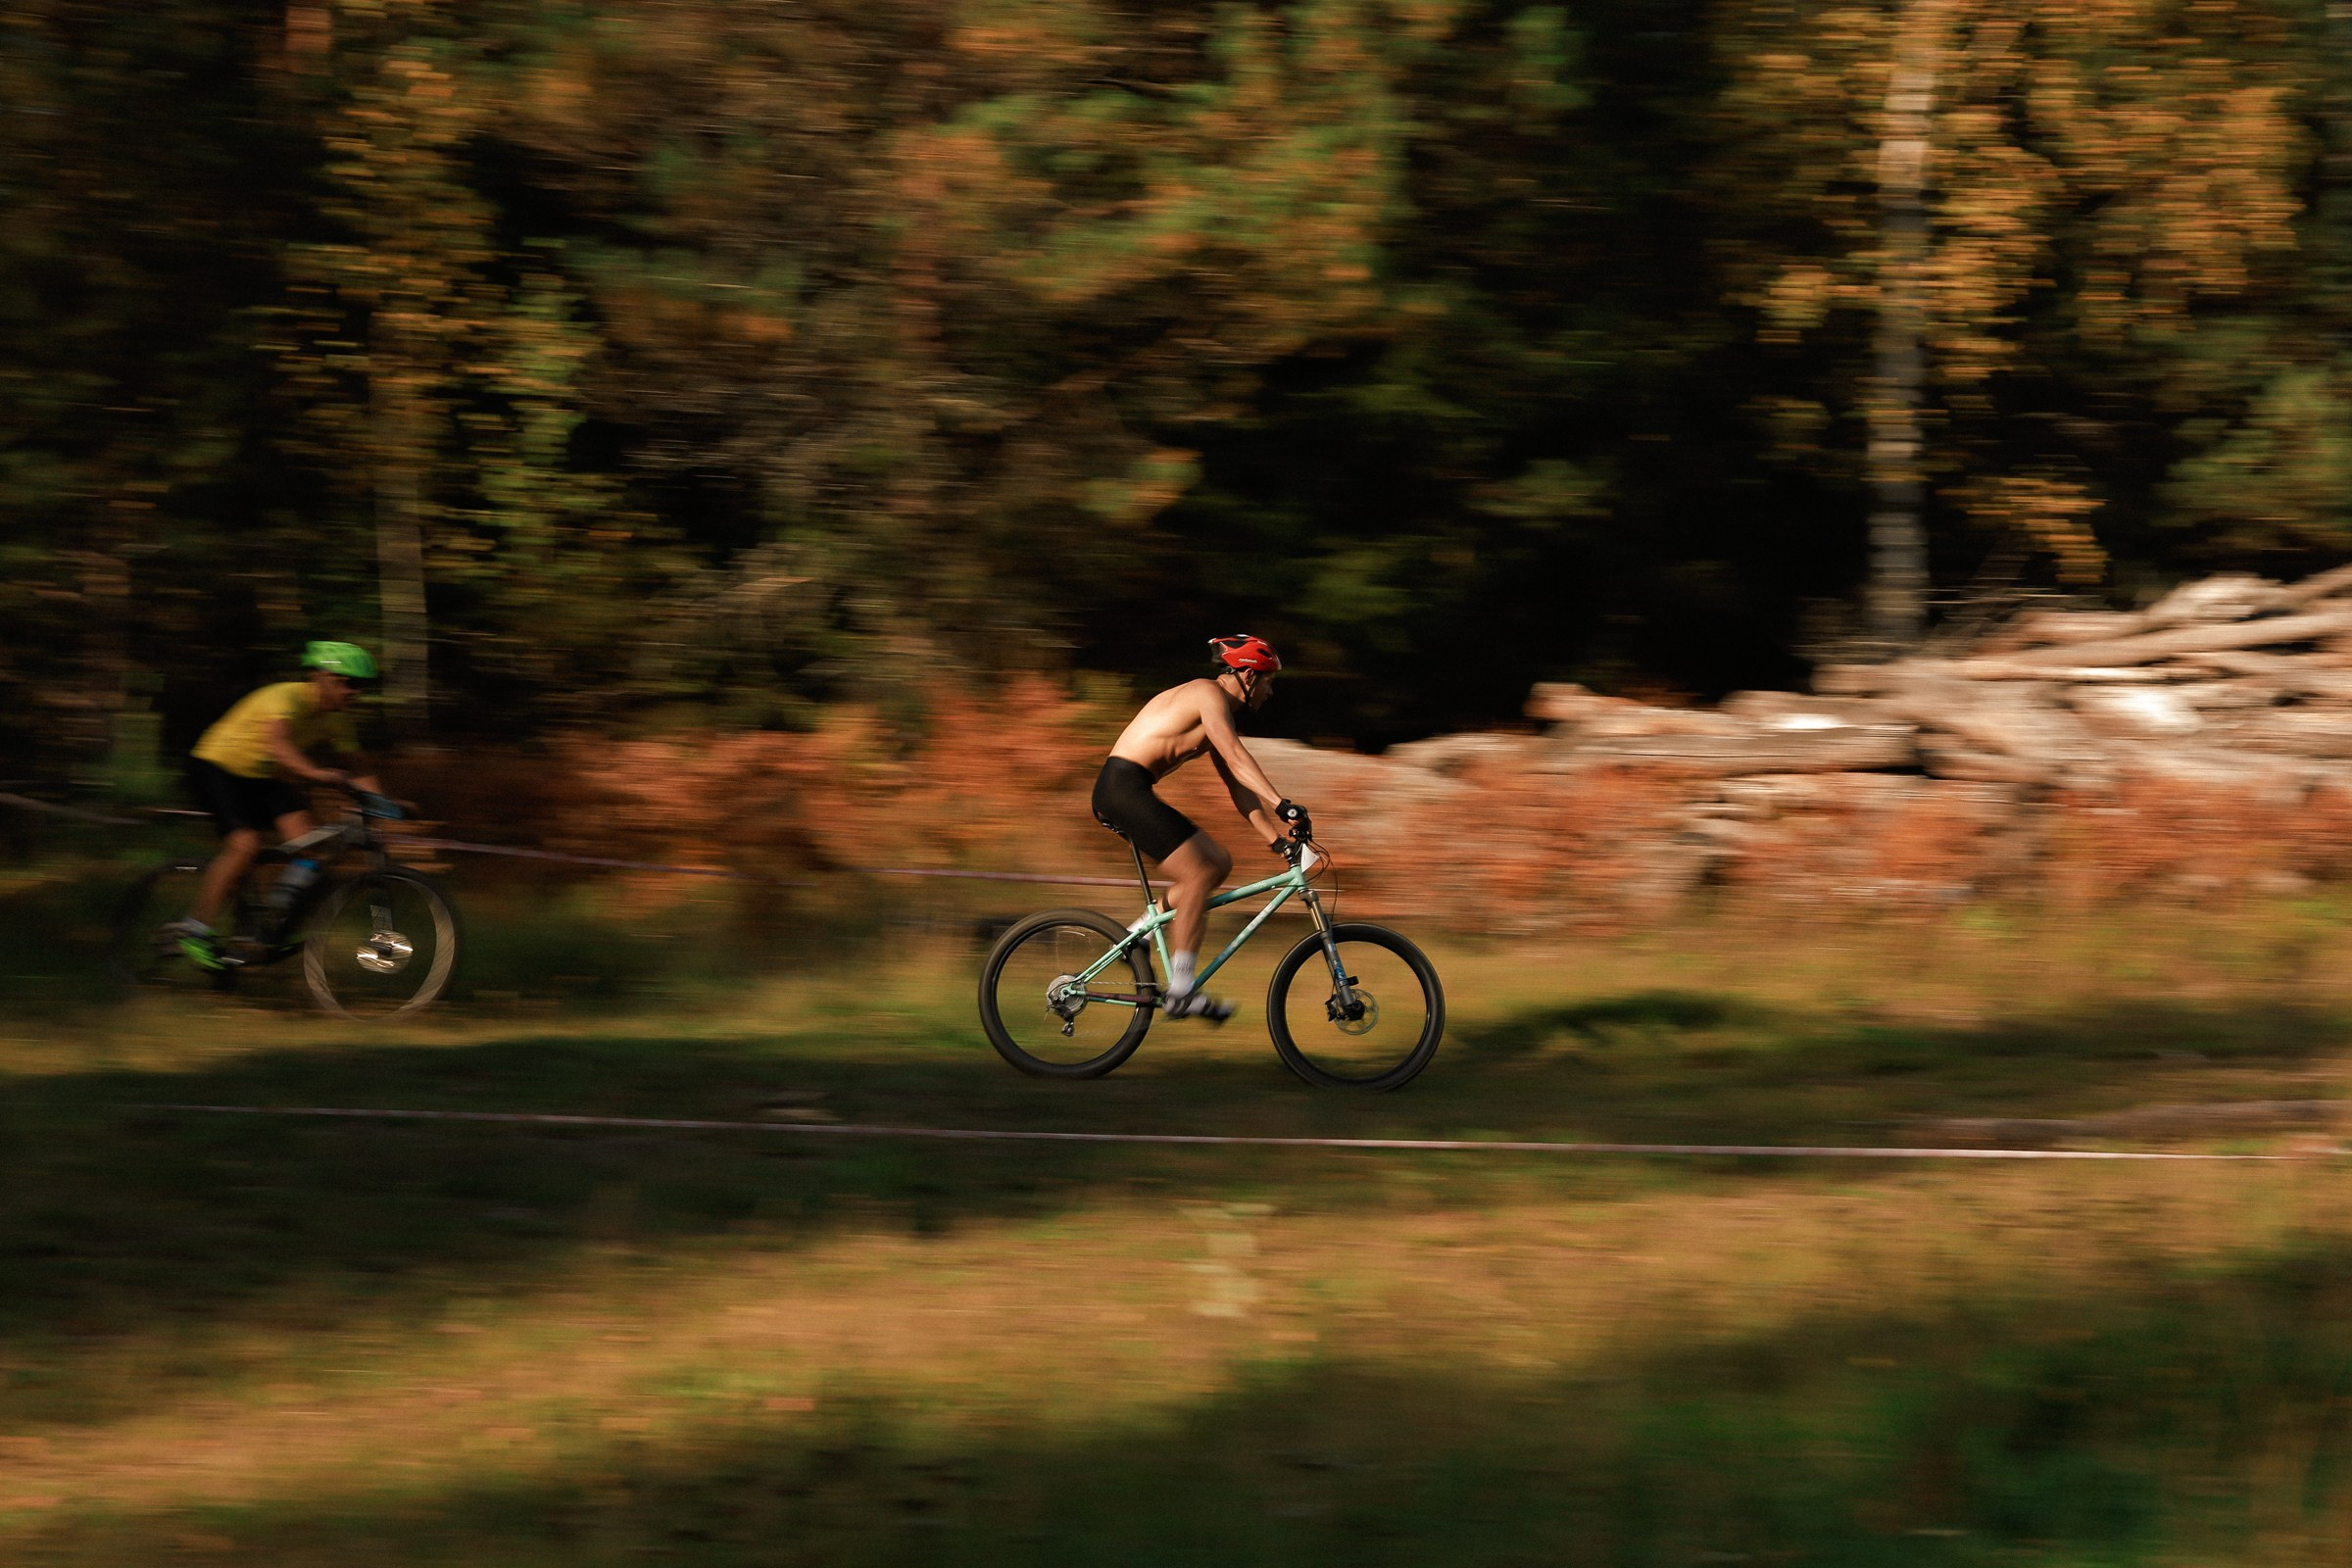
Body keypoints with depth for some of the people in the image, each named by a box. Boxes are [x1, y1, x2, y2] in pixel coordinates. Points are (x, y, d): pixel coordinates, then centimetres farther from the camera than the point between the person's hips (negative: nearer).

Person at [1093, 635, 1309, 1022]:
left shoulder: (1220, 711, 20)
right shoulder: (1209, 695, -10)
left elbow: (1237, 786, 20)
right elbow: (1236, 757, -25)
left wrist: (1276, 838, 12)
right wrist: (1281, 805, -32)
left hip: (1129, 794, 10)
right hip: (1123, 788, -10)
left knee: (1217, 862, 9)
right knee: (1198, 874, -14)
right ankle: (1180, 993, -14)